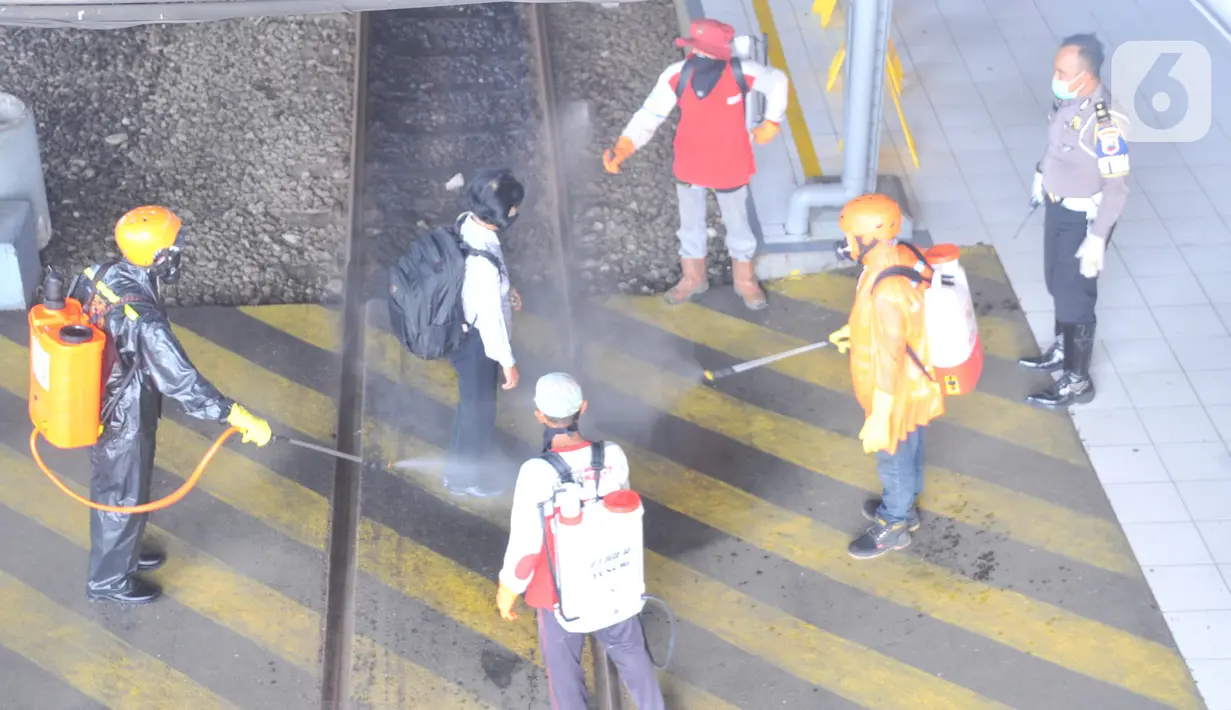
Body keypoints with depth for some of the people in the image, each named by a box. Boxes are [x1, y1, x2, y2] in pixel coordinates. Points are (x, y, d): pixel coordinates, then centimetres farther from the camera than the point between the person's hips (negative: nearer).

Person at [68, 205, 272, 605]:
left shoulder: (97, 275, -12)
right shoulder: (143, 320, -38)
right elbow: (184, 384, -35)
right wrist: (245, 421, -30)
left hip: (96, 409, 8)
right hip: (124, 425, -8)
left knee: (109, 489, 29)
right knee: (123, 500, 16)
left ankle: (119, 553, 53)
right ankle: (109, 581, 37)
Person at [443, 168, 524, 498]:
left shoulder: (466, 222, -12)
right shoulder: (483, 262, -39)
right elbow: (491, 317, -28)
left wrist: (505, 287, 14)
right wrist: (507, 361, -16)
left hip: (461, 329, 9)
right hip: (475, 341, -9)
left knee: (473, 402, 30)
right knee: (479, 407, 16)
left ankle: (460, 463, 52)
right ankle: (467, 477, 40)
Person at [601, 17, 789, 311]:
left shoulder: (740, 72, -27)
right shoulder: (676, 76, -26)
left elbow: (777, 81, -7)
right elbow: (648, 116, -25)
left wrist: (771, 122, -3)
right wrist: (621, 149, -38)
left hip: (729, 167, -1)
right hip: (689, 167, 1)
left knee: (736, 224, 21)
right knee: (691, 224, 23)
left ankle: (745, 280, 46)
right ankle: (693, 277, 48)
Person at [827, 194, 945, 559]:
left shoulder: (887, 291, -39)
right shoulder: (901, 256, -10)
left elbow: (889, 360, -33)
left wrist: (879, 418, -25)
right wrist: (854, 329, 21)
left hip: (898, 392, -8)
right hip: (910, 380, 8)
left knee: (894, 457, 16)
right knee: (908, 450, 29)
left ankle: (894, 526, 38)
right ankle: (902, 506, 52)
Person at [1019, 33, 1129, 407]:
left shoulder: (1105, 121, -32)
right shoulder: (1069, 98, -8)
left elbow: (1117, 186, -27)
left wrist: (1097, 238, -25)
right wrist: (1043, 174, 24)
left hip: (1083, 218, -8)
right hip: (1058, 207, 8)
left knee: (1075, 296, 5)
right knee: (1058, 285, 24)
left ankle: (1077, 380, 21)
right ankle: (1062, 350, 46)